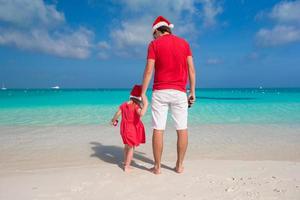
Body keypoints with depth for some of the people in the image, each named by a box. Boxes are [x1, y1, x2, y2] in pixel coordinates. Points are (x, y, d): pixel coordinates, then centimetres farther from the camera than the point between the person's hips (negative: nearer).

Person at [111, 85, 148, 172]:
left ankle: (125, 163, 38)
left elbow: (117, 114, 3)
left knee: (127, 146, 24)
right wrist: (145, 105, -30)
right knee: (131, 148, 8)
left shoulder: (123, 105, -1)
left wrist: (113, 121, 22)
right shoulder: (136, 106, -19)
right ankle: (127, 166, 10)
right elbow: (141, 114, -38)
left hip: (125, 128, 6)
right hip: (133, 129, -6)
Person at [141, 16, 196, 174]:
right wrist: (192, 92, 10)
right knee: (182, 129, 9)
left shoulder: (154, 44, 2)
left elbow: (148, 70, -6)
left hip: (160, 92, -2)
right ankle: (180, 165, 16)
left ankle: (157, 166, 9)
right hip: (180, 92, 2)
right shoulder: (184, 43, 10)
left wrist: (143, 93, -3)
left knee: (158, 130, 2)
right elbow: (191, 69, 5)